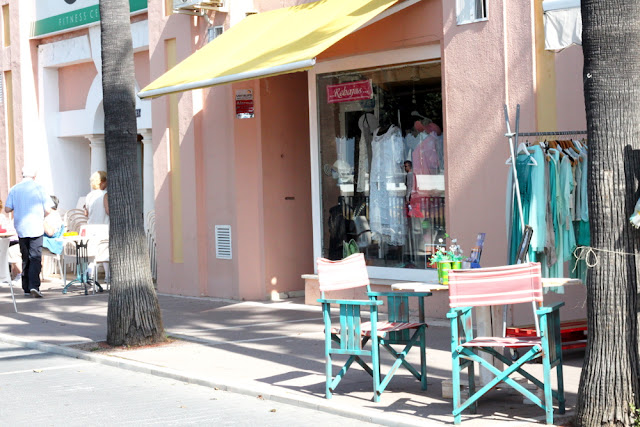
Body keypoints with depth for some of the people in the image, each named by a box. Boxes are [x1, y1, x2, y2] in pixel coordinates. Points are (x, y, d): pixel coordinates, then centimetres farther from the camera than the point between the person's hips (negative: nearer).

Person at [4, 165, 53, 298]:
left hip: (21, 228, 3)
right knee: (35, 257, -4)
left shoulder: (14, 189, 2)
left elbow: (7, 209, 1)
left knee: (25, 258, 13)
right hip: (36, 227, -3)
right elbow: (48, 210, -5)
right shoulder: (39, 188, -4)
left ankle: (26, 288, 15)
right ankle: (34, 286, -19)